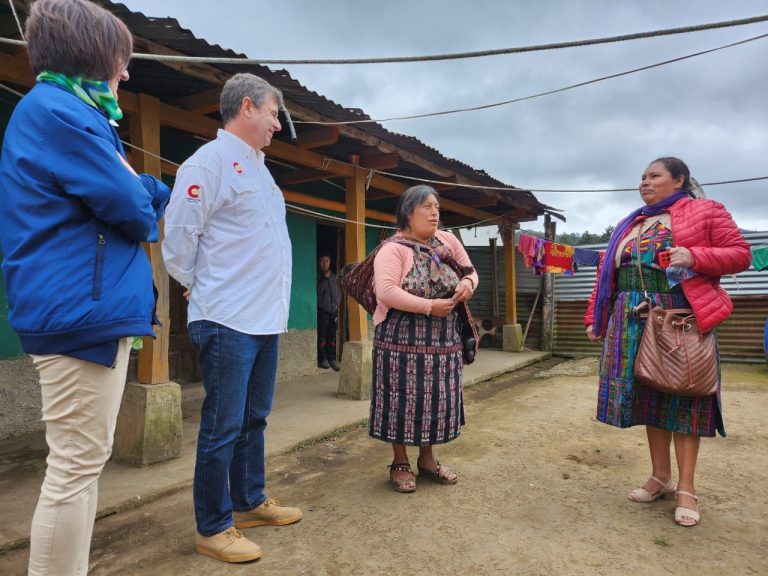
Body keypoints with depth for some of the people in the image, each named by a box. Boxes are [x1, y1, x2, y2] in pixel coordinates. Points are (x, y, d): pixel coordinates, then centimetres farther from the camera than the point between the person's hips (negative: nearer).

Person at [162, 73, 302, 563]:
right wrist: (200, 289, 0)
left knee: (254, 419, 17)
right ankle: (213, 528, 17)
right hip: (229, 321, -9)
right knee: (223, 427, 1)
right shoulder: (210, 162, -10)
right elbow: (178, 239, -12)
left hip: (266, 319, 9)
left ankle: (250, 502, 32)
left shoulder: (259, 168, 18)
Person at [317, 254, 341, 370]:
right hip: (322, 311, -4)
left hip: (333, 310, 4)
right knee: (322, 337, -3)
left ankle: (332, 358, 10)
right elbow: (318, 292, -10)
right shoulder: (317, 277, -1)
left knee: (332, 337, 4)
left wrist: (337, 305, 11)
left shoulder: (334, 277, 14)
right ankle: (323, 359, 5)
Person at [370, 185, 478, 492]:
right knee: (403, 398, 2)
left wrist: (468, 281, -7)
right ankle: (400, 463, 20)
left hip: (443, 340, 6)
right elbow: (386, 292, -23)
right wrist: (429, 306, -24)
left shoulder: (448, 241, 8)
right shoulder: (393, 249, -11)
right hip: (403, 339, -6)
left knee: (437, 398, 12)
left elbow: (470, 270, 18)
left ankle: (427, 458, 29)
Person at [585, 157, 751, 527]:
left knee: (683, 394, -1)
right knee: (649, 393, 8)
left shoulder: (705, 211, 4)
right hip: (635, 319, 5)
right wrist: (595, 317, 10)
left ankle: (686, 488, 9)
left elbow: (740, 254, -1)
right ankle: (661, 477, 20)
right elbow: (608, 272, 15)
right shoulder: (630, 225, 19)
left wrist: (695, 257, -18)